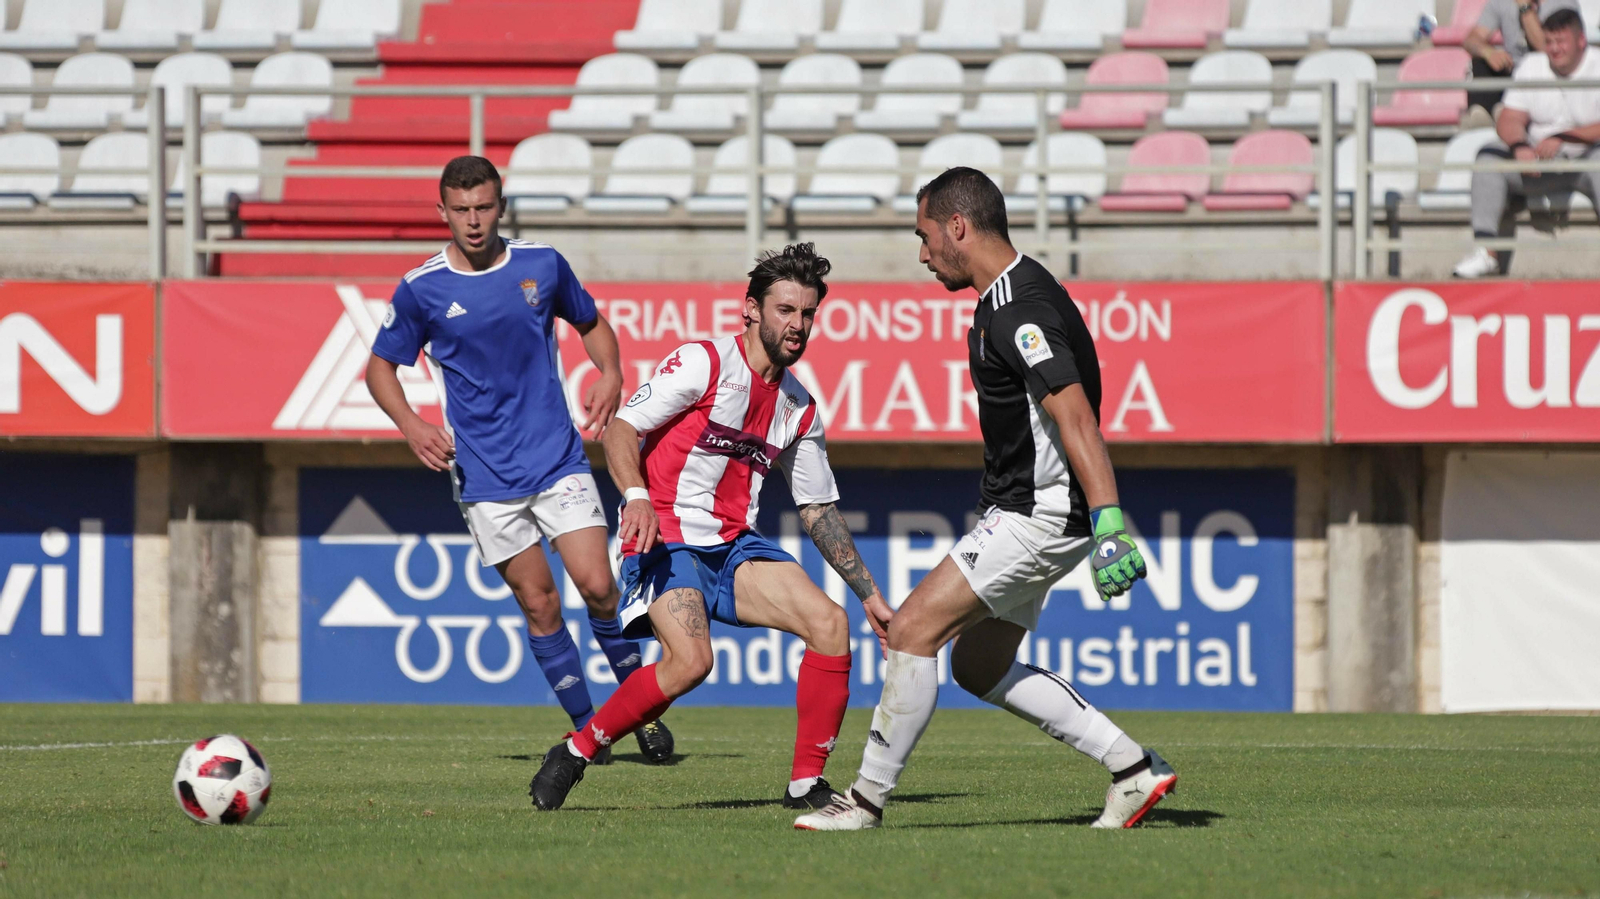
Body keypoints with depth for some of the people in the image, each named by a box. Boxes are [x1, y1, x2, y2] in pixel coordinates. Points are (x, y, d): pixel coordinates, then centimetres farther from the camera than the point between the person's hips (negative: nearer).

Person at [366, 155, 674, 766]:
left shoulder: (542, 265, 1)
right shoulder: (421, 290, -3)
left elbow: (592, 324, 18)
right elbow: (380, 367, 8)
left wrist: (610, 375, -1)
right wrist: (411, 426, -9)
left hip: (558, 458, 1)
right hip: (483, 477, 0)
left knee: (598, 587, -10)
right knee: (540, 605, -1)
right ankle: (585, 728, 12)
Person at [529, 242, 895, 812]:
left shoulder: (800, 410, 14)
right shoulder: (703, 364, -7)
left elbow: (819, 510, 21)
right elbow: (621, 431, -10)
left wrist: (871, 596, 17)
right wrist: (637, 497, -29)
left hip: (734, 547, 6)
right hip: (667, 540, -6)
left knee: (830, 623, -14)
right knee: (690, 661, -29)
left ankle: (806, 786, -5)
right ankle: (575, 753, -7)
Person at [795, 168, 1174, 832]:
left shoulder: (1020, 310, -20)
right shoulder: (1009, 296, 14)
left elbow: (1075, 416, -30)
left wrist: (1109, 523, -38)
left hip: (1039, 515, -11)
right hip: (1022, 510, 11)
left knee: (914, 628, -12)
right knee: (979, 666, 15)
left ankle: (868, 799, -4)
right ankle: (1133, 769, 14)